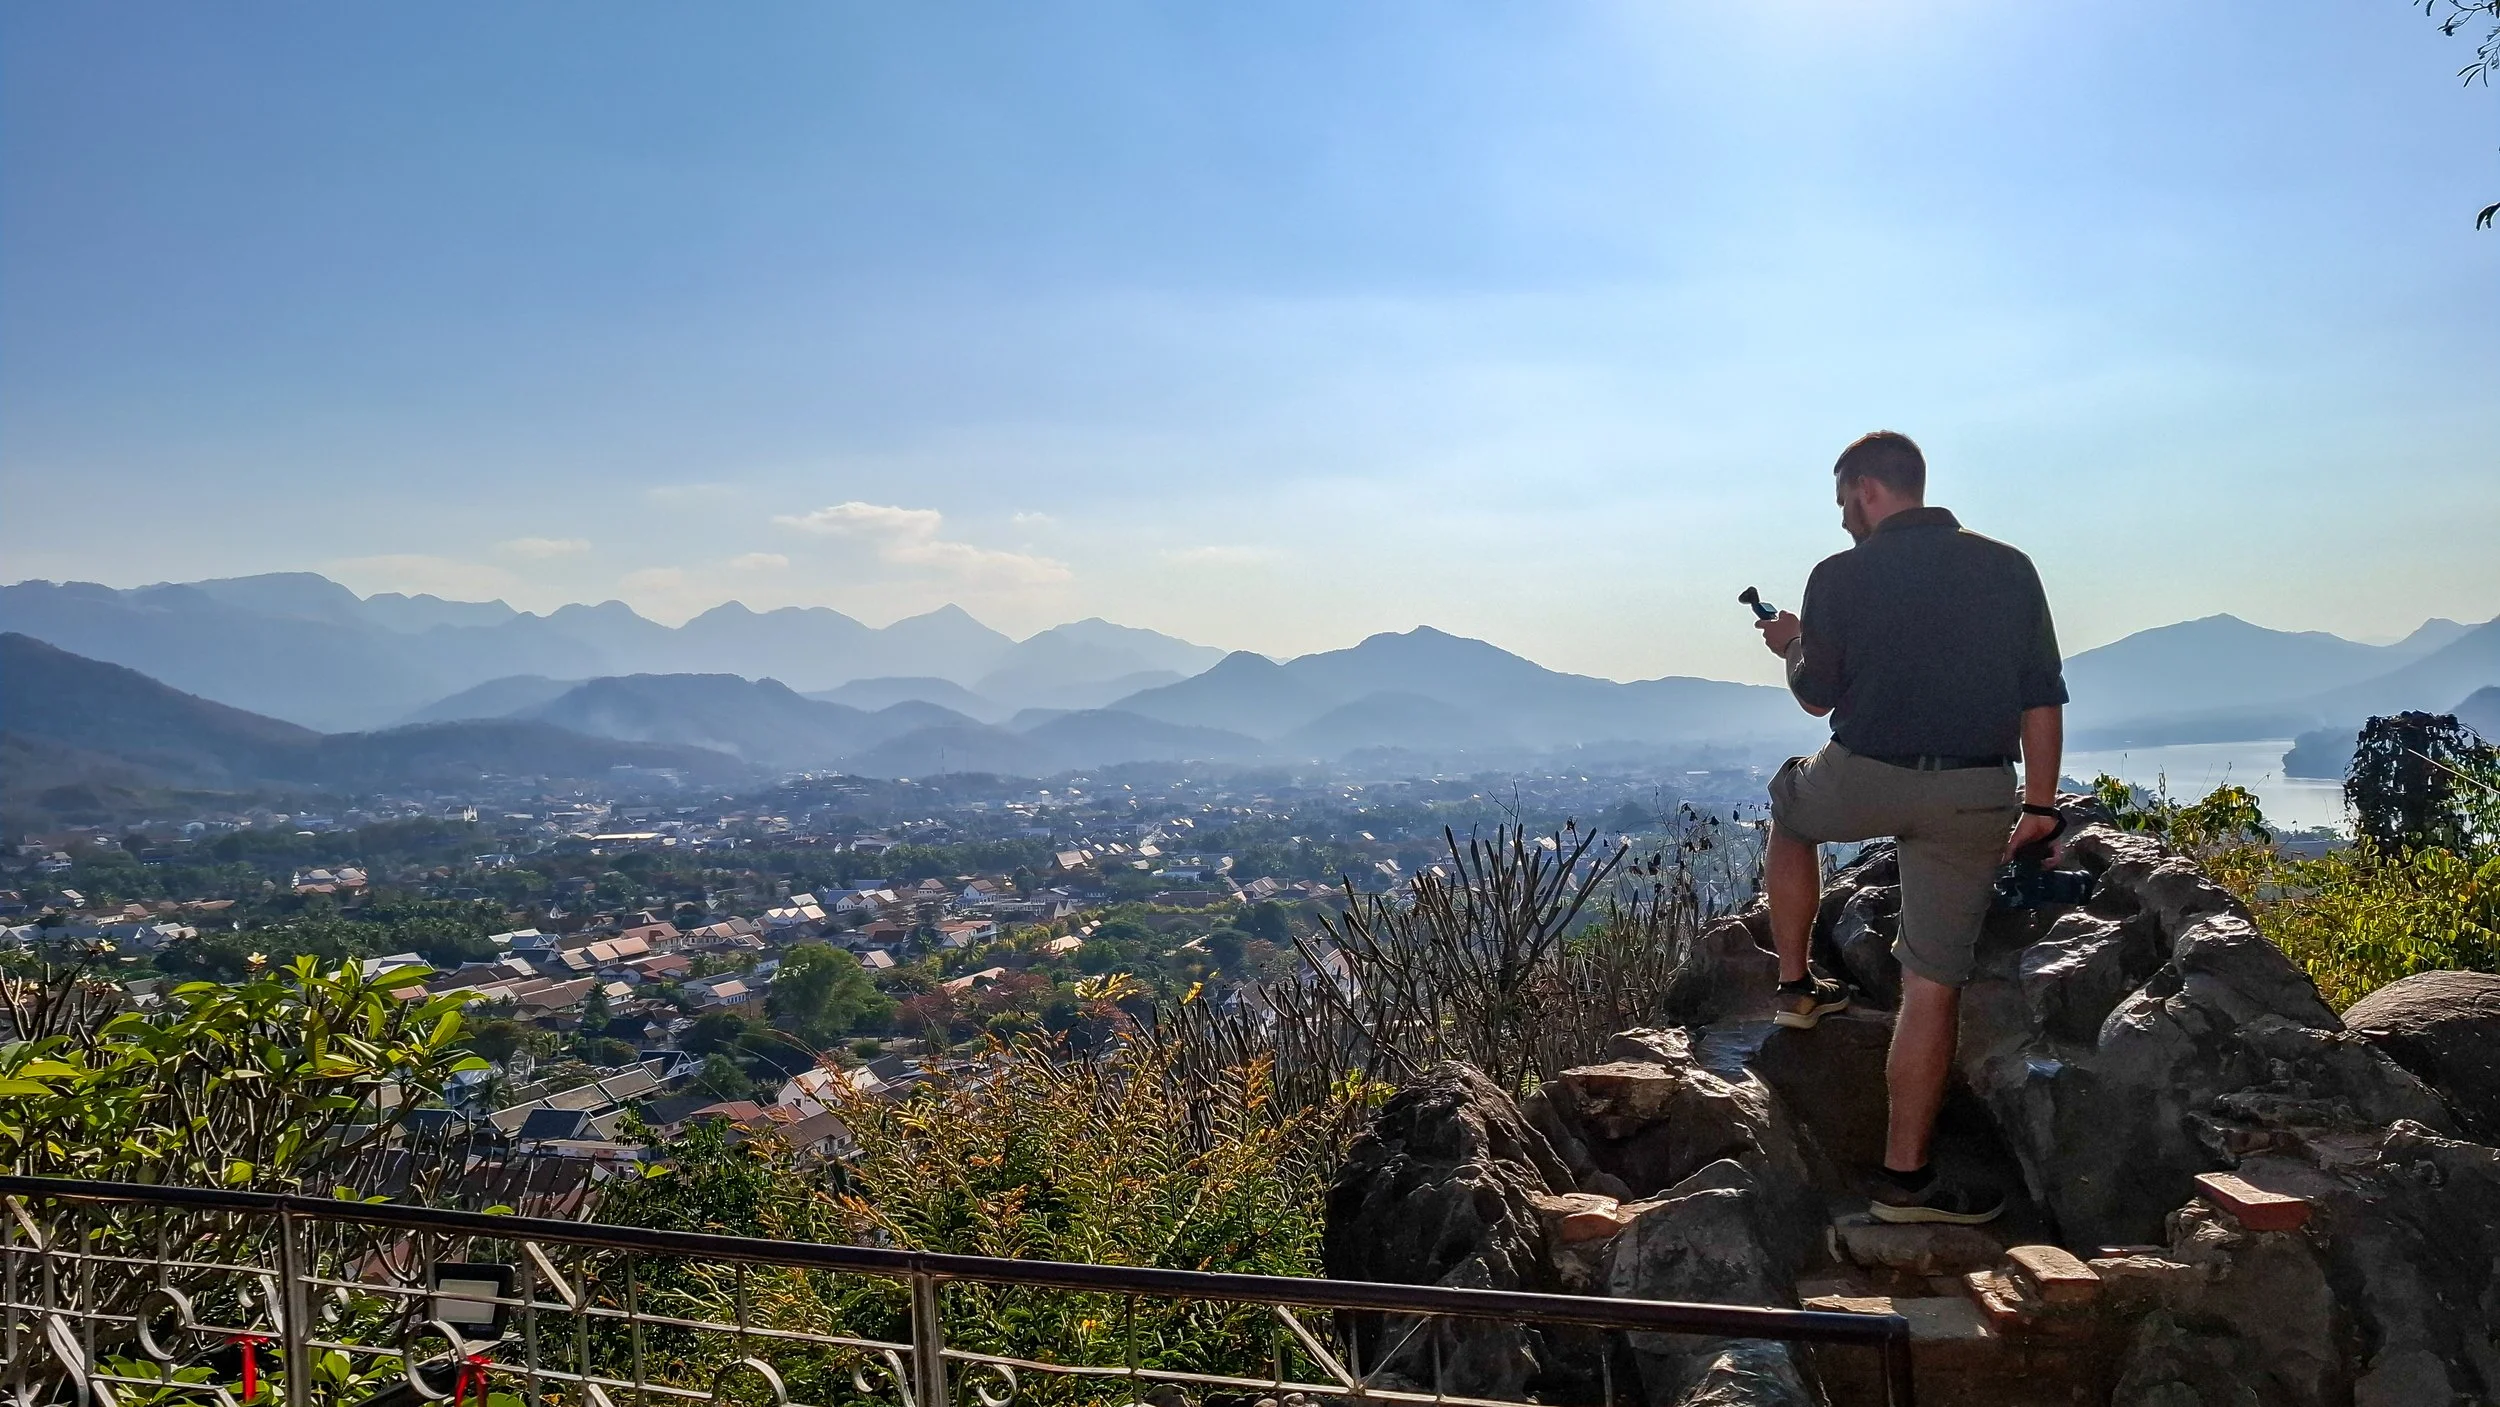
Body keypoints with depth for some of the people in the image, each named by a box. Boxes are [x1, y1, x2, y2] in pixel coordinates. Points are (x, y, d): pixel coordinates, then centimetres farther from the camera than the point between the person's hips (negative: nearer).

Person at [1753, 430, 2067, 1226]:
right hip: (1975, 796, 2)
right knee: (1934, 985, 6)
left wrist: (1791, 647, 25)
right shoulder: (2009, 569, 8)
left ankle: (1797, 987, 34)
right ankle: (1905, 1178, 9)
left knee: (1789, 810, 34)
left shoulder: (1842, 577, -2)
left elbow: (1817, 697, 5)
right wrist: (2040, 804, 12)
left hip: (1864, 779, -2)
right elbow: (2043, 696, 7)